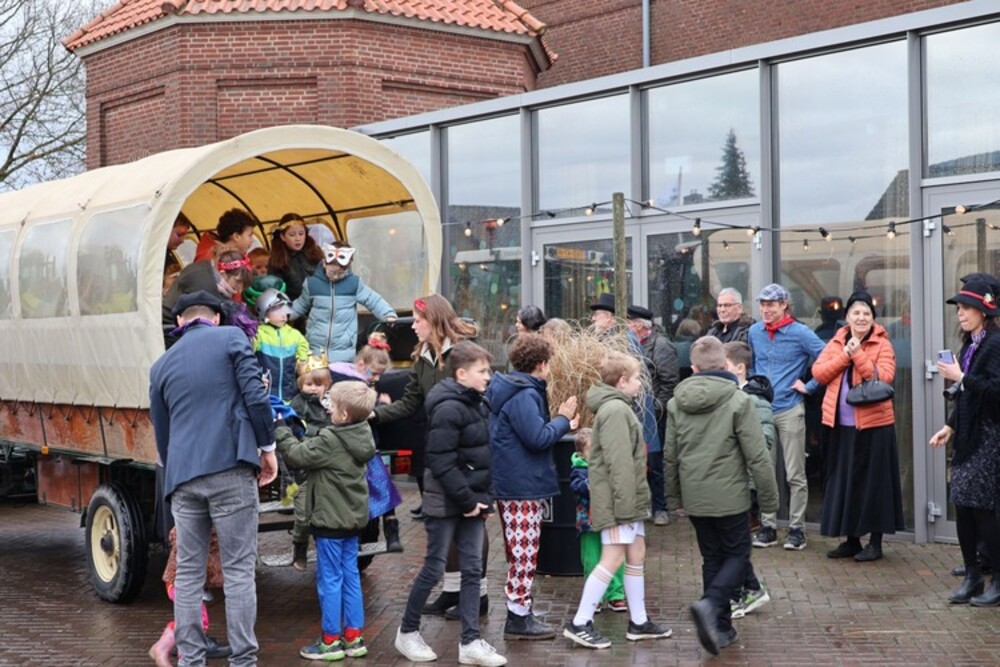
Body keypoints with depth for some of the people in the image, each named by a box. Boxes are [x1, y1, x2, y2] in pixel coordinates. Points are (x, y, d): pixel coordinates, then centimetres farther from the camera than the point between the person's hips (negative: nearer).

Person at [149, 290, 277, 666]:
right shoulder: (231, 338, 6)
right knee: (238, 570, -1)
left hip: (183, 476, 4)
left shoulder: (162, 365, 18)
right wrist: (267, 447, 4)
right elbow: (255, 395, -5)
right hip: (230, 469, -4)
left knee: (188, 573, 9)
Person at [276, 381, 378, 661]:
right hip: (353, 517, 8)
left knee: (330, 579, 1)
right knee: (350, 577, 13)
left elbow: (297, 455, -15)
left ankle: (331, 641, 8)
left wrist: (279, 428, -3)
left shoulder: (330, 441, -22)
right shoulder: (361, 437, 4)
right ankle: (354, 637, 17)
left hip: (331, 520, -8)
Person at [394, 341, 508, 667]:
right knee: (434, 568, 3)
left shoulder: (478, 405, 10)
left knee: (472, 570, 6)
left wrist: (482, 497, 9)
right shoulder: (448, 409, -18)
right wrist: (466, 500, -19)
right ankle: (407, 632, 19)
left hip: (472, 501, 8)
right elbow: (441, 462, -22)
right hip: (447, 503, -8)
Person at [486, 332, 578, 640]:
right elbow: (539, 438, -23)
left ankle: (520, 611, 26)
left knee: (520, 552, 17)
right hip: (523, 486, -11)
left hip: (512, 484, 11)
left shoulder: (513, 390, 14)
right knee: (524, 553, -4)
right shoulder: (523, 396, -19)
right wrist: (563, 419, -10)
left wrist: (561, 424, 12)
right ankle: (518, 618, 1)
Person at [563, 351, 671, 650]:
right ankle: (579, 624, -4)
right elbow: (618, 463, -22)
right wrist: (622, 506, -24)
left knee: (636, 556, 13)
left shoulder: (619, 407, 16)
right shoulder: (615, 410, -17)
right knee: (613, 559, -8)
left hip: (629, 499, 10)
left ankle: (639, 622, 20)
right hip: (618, 499, -10)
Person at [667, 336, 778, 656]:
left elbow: (670, 456, 10)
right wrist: (769, 497, -1)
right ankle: (710, 604, -16)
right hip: (729, 496, -4)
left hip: (694, 498, 4)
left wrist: (677, 495, 23)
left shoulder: (676, 404, 3)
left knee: (712, 558, 16)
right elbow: (757, 456, -11)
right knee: (737, 555, 9)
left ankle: (721, 627, 17)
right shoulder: (738, 401, -11)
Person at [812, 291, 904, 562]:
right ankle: (851, 539, 22)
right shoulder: (836, 343, 10)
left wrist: (858, 354, -18)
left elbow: (884, 377, -16)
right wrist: (844, 355, -11)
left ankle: (875, 542, 11)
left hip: (873, 423, -5)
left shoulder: (882, 344, -3)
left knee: (872, 481, 2)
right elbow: (818, 373, 0)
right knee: (844, 479, 11)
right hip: (840, 424, 5)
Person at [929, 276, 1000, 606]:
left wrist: (960, 377, -19)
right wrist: (950, 427, 15)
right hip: (968, 437, 9)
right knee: (962, 506, 9)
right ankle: (972, 576, 18)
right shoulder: (971, 344, 14)